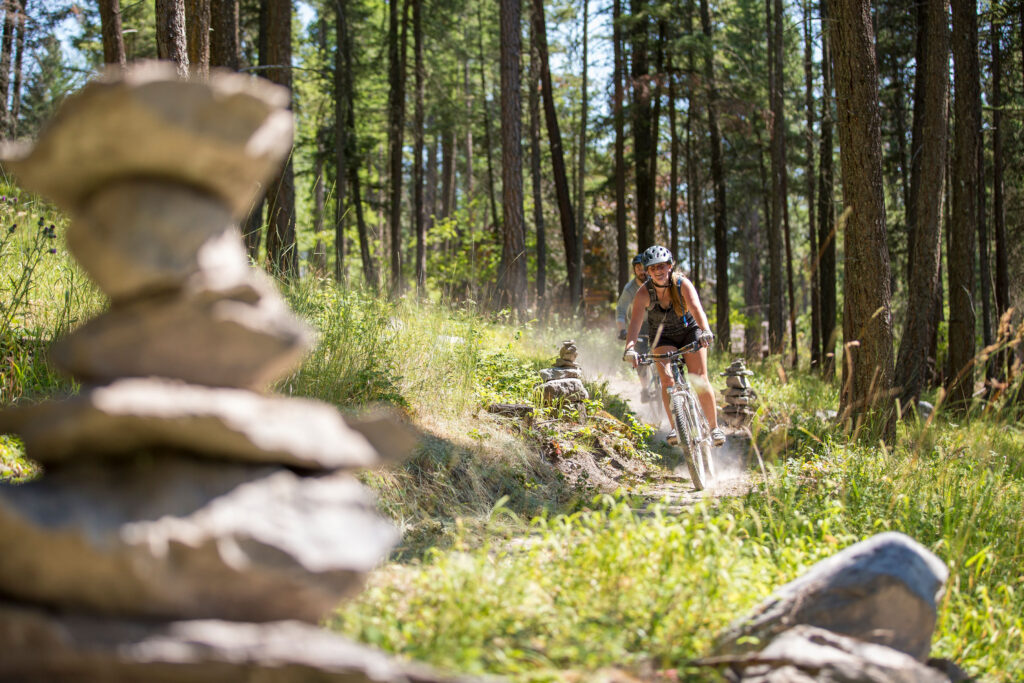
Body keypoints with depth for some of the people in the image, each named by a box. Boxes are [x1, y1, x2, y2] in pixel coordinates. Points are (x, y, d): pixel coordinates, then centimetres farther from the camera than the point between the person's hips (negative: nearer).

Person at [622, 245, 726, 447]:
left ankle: (715, 427, 0)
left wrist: (706, 331, -61)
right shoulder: (644, 293, -23)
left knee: (700, 380, -11)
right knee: (667, 379, -20)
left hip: (689, 330, -1)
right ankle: (675, 428, -15)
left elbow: (696, 308, -42)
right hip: (663, 337, 1)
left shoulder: (682, 284, -25)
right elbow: (635, 321, -35)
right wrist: (630, 348, -53)